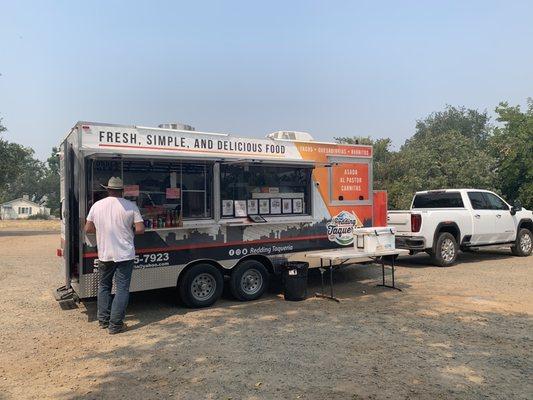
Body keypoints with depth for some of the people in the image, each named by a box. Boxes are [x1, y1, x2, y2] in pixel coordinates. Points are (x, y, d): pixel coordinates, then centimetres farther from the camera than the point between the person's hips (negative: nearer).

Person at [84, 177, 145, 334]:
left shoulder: (97, 205, -1)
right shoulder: (131, 206, -9)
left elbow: (88, 229, 4)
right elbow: (140, 229, -12)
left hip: (104, 255, 3)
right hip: (125, 255, -3)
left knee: (103, 286, 21)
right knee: (122, 289, 5)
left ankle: (103, 320, 27)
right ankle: (115, 325, 7)